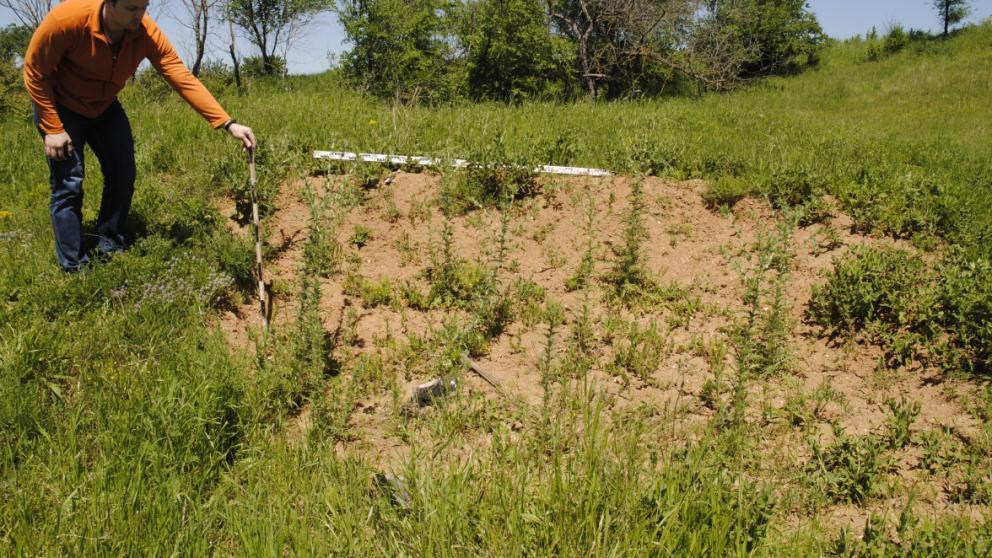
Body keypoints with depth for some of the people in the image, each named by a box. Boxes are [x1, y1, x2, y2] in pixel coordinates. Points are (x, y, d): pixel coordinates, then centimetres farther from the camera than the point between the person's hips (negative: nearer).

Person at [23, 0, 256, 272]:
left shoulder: (148, 33, -24)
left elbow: (184, 79, -24)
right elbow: (35, 72, -21)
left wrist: (228, 124, -31)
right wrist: (52, 129, -21)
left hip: (104, 107, 5)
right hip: (60, 107, -4)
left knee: (122, 175, 3)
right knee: (69, 185, -8)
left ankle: (109, 249, 22)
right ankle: (74, 267, 4)